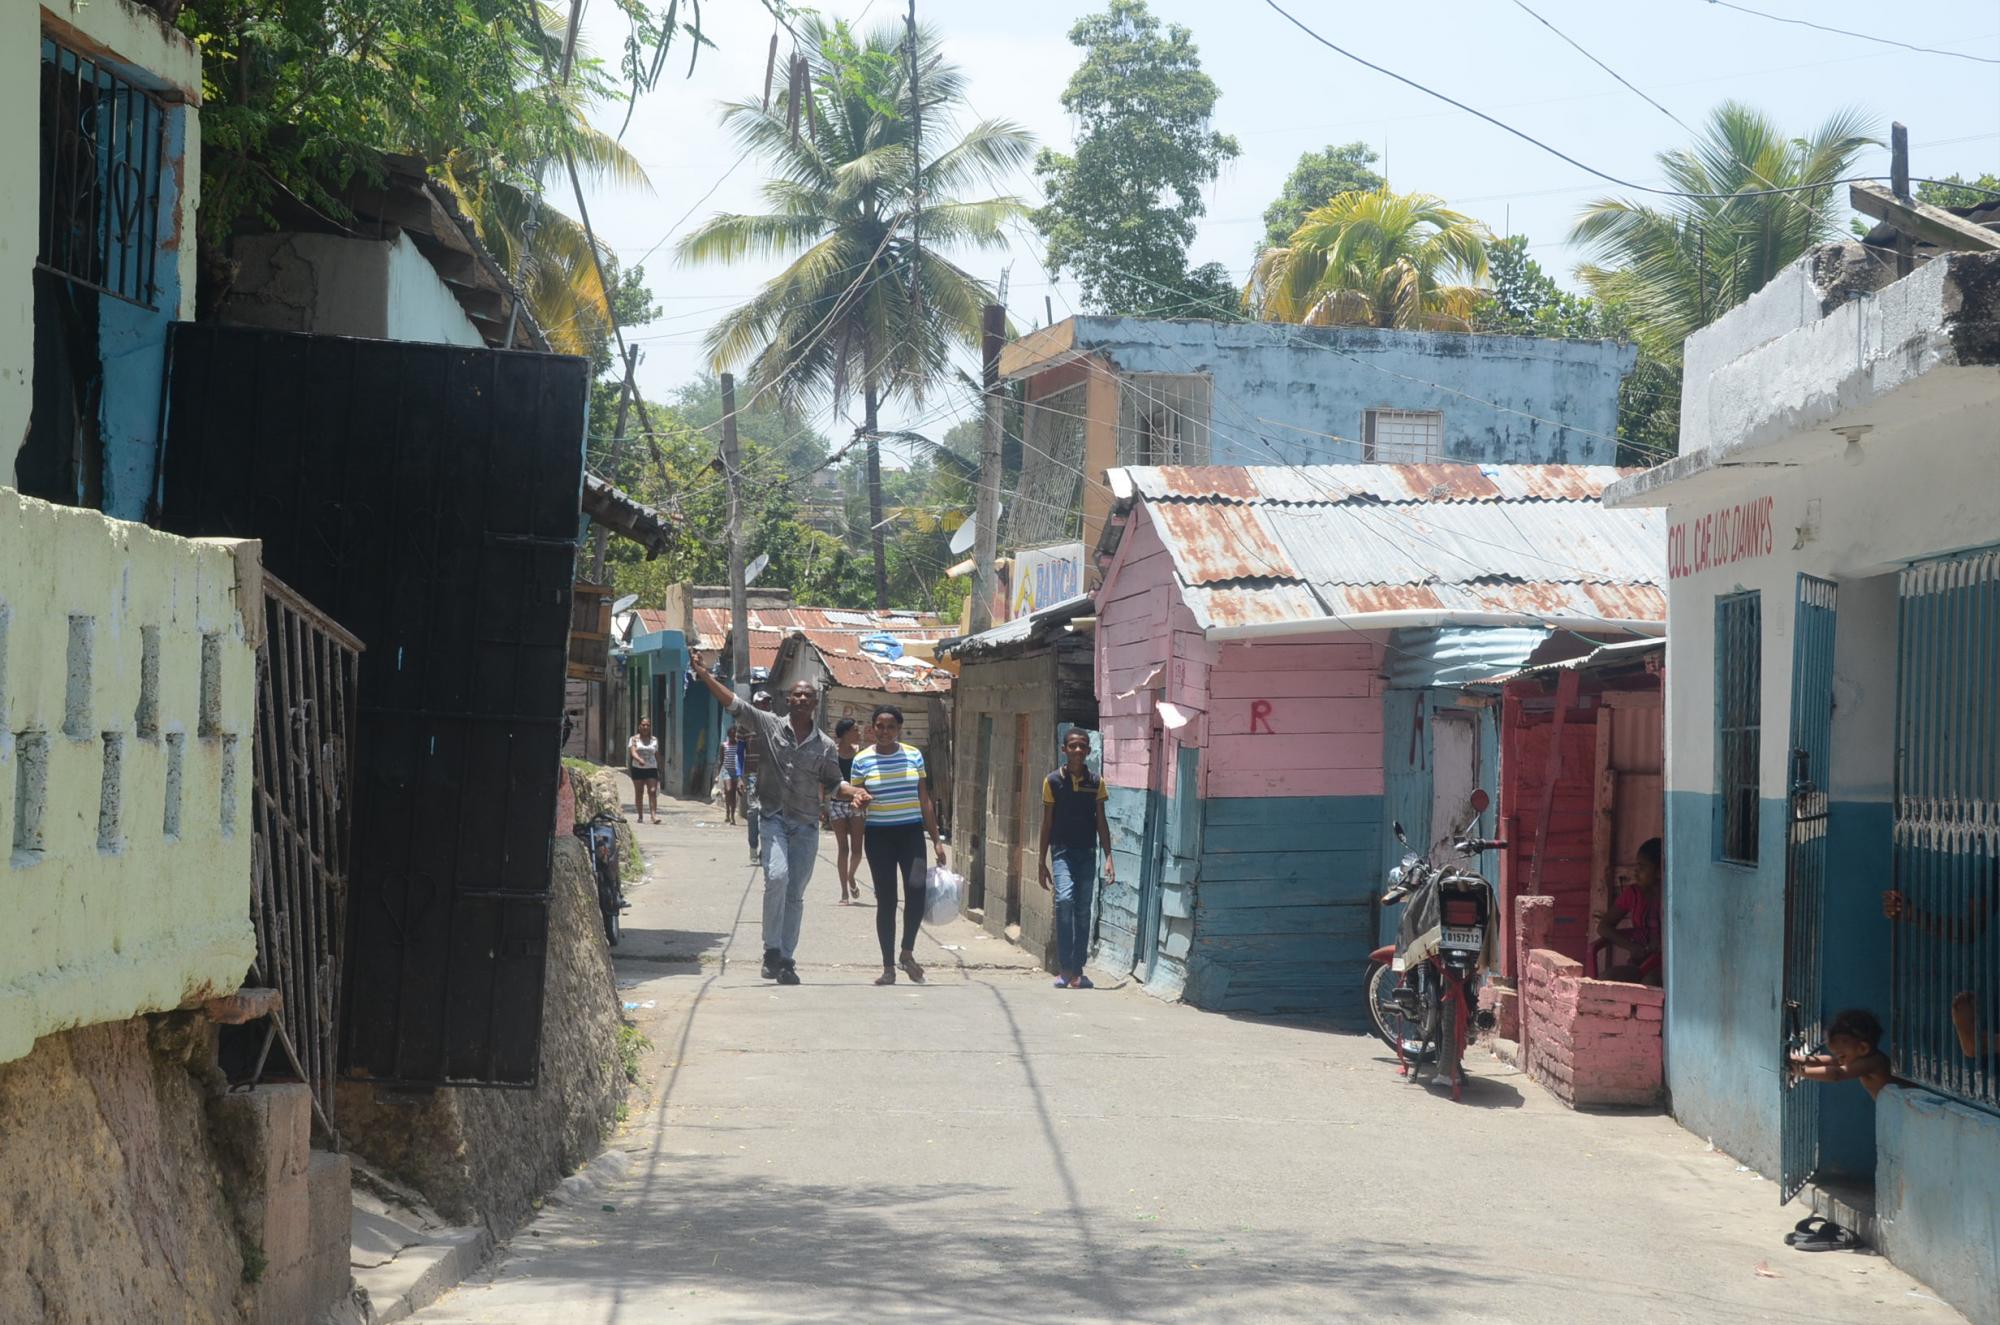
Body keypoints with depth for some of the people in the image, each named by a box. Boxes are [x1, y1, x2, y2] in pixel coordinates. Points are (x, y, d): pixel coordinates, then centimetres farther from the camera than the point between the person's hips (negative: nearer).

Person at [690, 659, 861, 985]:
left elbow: (833, 782, 16)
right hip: (774, 817, -3)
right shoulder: (769, 725, 1)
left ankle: (785, 959, 13)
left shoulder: (824, 746, 8)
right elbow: (733, 703, -4)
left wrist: (855, 793, -5)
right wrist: (705, 676, -14)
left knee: (795, 894, 5)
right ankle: (773, 950, -12)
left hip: (806, 825, 3)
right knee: (777, 876, -24)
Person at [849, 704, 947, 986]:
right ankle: (888, 967, 9)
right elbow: (858, 800, 6)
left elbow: (924, 800, 11)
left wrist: (936, 839, 10)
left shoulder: (914, 755, 5)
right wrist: (861, 800, -19)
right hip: (878, 836, -1)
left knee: (916, 887, -19)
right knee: (886, 900, 0)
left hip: (911, 833, 1)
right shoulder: (862, 760, 0)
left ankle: (908, 952, 1)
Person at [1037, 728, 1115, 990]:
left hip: (1087, 853, 3)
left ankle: (1077, 971, 11)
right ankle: (1064, 969, -19)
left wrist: (1108, 857, -1)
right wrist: (1042, 862, 4)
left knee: (1083, 912, 4)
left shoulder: (1096, 783, 5)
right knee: (1065, 899, -22)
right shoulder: (1053, 781, 0)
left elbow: (1101, 823, 8)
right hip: (1063, 851, -3)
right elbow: (1047, 823, 5)